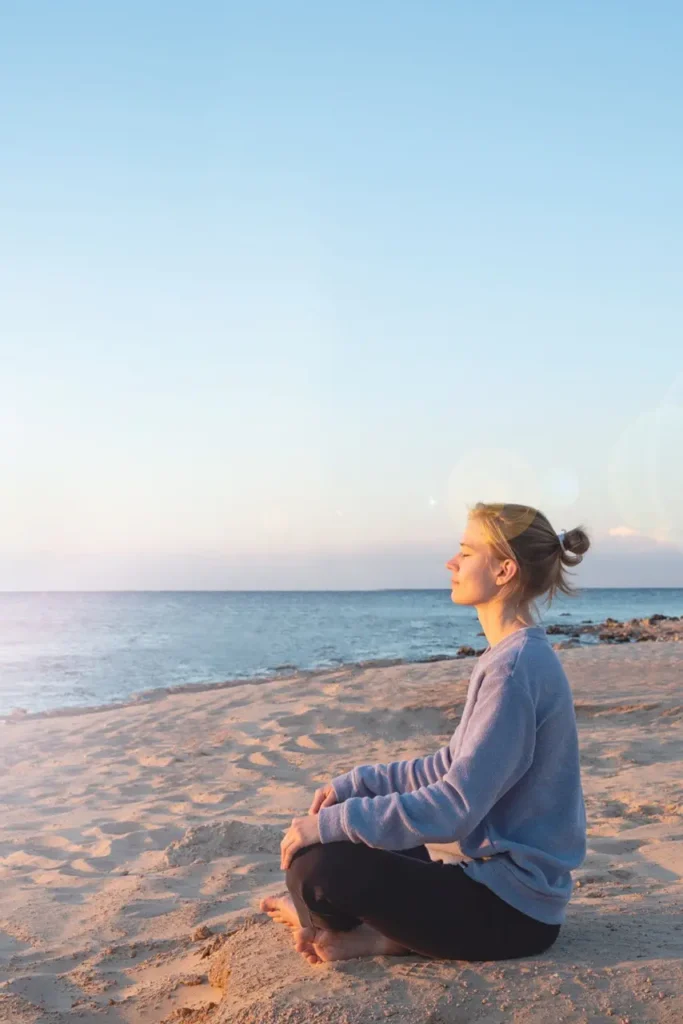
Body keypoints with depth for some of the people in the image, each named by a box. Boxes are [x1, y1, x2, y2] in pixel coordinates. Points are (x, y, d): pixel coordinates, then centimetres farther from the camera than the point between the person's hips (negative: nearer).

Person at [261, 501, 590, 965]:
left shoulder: (516, 667, -22)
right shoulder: (510, 657, 9)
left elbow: (454, 808, -26)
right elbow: (452, 767, 16)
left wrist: (330, 824, -20)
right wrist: (355, 785, 8)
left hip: (513, 908, -10)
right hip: (496, 879, 10)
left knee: (318, 866, -21)